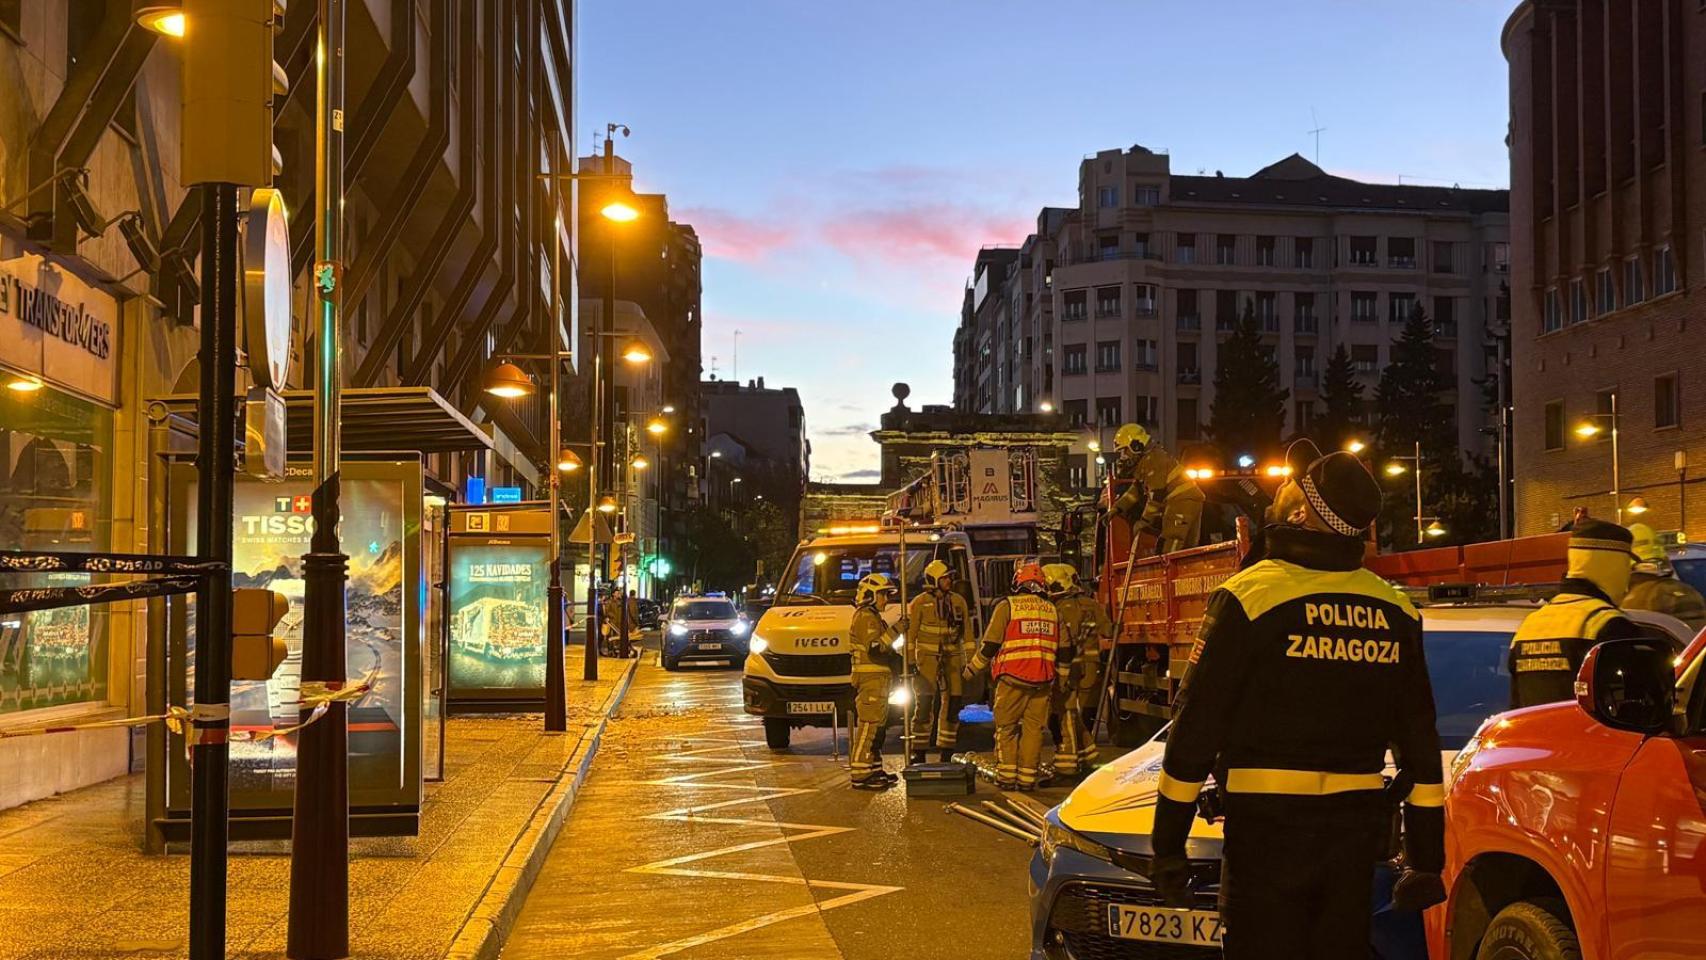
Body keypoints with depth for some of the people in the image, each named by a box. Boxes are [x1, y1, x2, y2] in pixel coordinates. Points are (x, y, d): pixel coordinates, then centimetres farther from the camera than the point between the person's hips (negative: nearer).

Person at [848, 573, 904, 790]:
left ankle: (874, 769, 22)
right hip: (870, 680, -11)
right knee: (867, 726, -12)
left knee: (877, 726, 15)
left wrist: (903, 660, 16)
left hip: (879, 680, 11)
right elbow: (875, 648, -25)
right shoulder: (864, 618, -12)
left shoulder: (873, 617, 22)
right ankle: (860, 775, -13)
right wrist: (897, 630, -26)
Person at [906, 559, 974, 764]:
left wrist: (970, 659, 6)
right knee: (924, 705, -7)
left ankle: (946, 753, 15)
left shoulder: (958, 601, 8)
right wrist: (909, 661, -8)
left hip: (952, 658, 4)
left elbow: (967, 632, 11)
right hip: (927, 657, -4)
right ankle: (918, 753, -1)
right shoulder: (920, 603, -4)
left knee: (953, 704, 5)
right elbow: (910, 633, -3)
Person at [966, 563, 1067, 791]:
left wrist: (973, 668, 10)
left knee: (1006, 727, 7)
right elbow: (1064, 652, 14)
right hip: (1042, 681, 3)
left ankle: (1007, 776, 4)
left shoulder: (1007, 606, -1)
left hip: (1013, 679, -3)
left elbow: (990, 645, -3)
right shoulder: (1052, 610, 12)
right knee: (1033, 728, 7)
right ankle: (1027, 778, 6)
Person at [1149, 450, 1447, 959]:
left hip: (1268, 826, -5)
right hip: (1356, 831, 5)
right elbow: (1421, 744, 10)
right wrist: (1427, 857, 16)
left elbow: (1196, 725, -11)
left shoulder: (1250, 596, -10)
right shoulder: (1395, 611, 6)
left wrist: (1168, 845, -4)